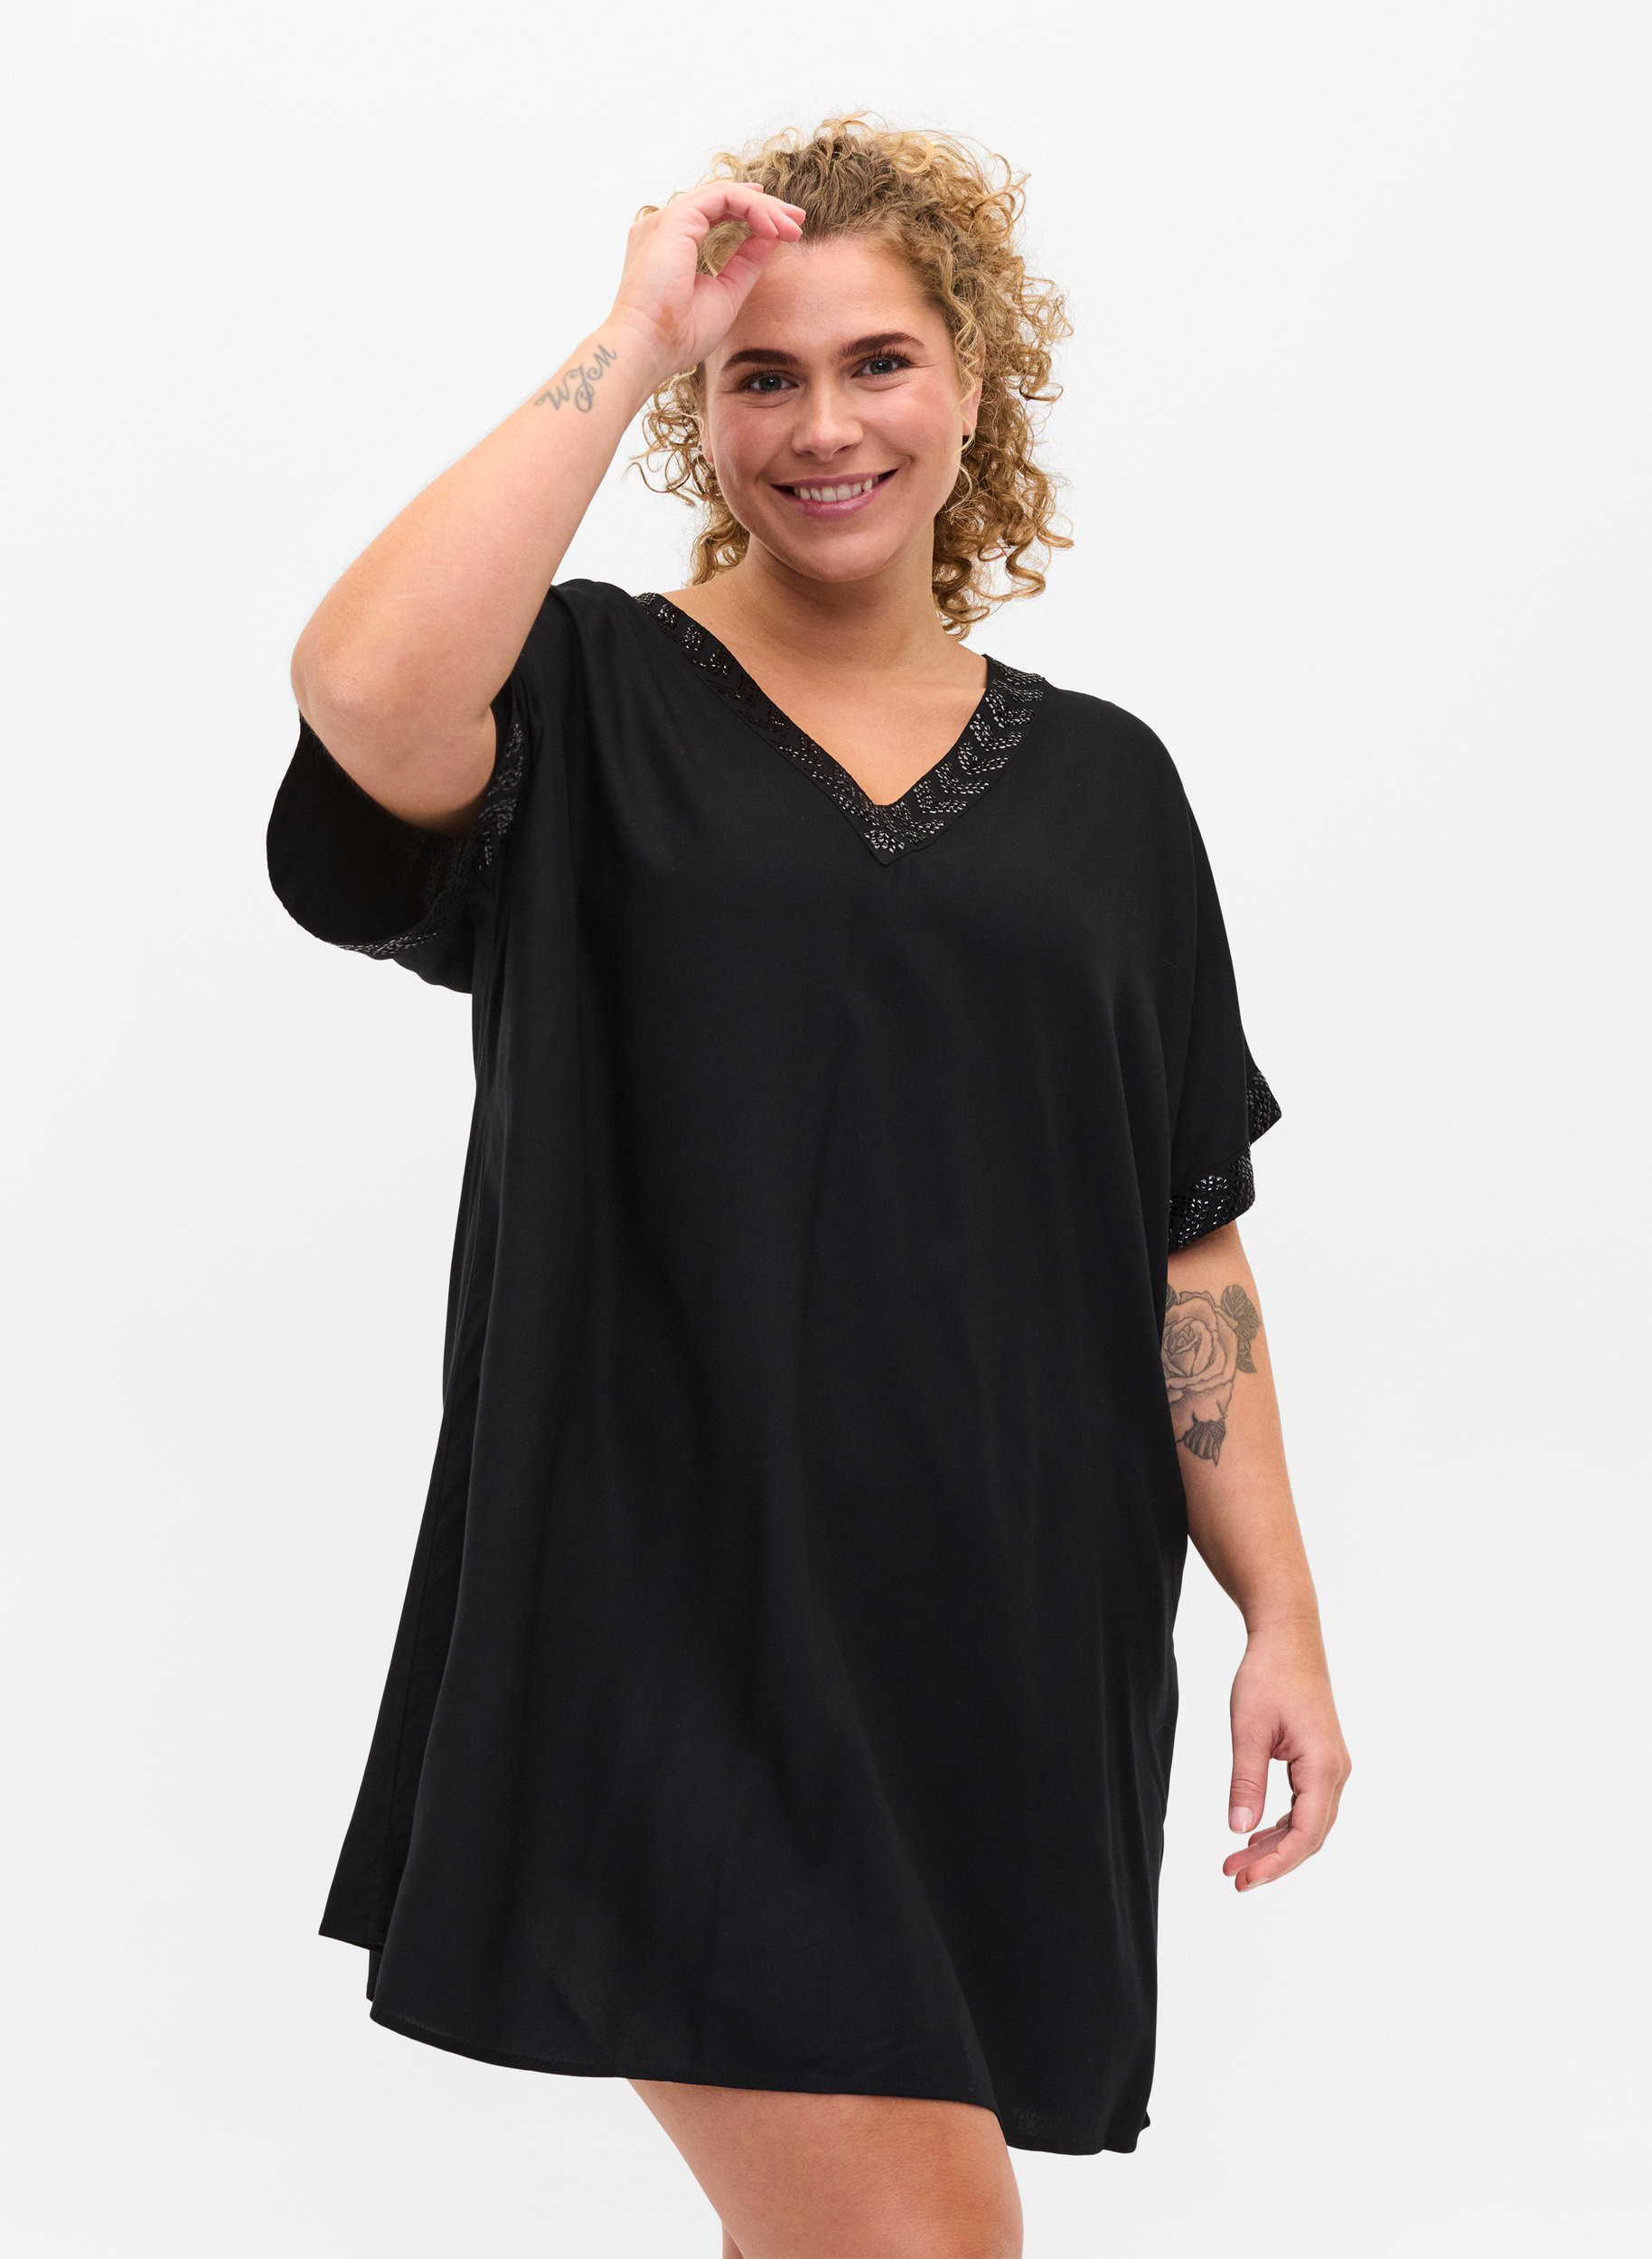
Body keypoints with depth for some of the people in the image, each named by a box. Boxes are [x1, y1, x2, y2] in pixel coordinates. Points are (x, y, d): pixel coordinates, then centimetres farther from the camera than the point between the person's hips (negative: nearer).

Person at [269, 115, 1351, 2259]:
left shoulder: (1100, 784, 12)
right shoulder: (590, 706, 1)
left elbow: (1185, 1243, 11)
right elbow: (364, 696, -24)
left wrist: (1284, 1614, 5)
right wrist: (628, 344, -14)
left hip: (1011, 1641, 4)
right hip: (687, 1638, -4)